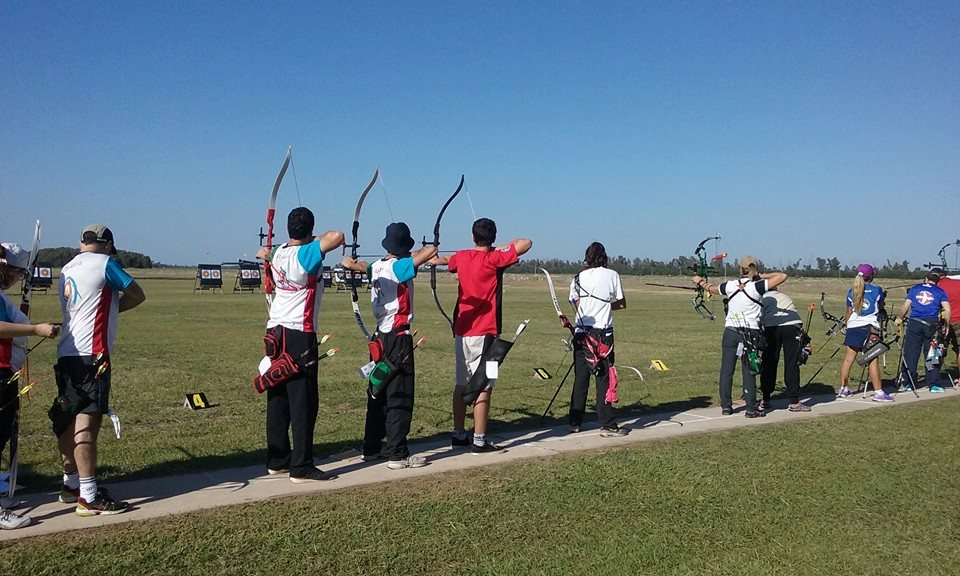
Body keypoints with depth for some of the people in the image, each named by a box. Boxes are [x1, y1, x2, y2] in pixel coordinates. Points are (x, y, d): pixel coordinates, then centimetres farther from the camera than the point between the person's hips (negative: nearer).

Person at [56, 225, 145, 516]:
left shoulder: (66, 270, 17)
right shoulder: (104, 263, -6)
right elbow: (137, 295, -1)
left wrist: (106, 306, 8)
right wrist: (114, 306, 12)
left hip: (67, 355, 9)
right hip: (91, 355, -9)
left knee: (70, 421, 15)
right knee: (87, 423, -9)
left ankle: (71, 484, 26)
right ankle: (88, 497, -8)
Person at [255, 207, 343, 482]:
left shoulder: (279, 253, 9)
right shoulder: (306, 254, -14)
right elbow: (336, 237, -27)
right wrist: (324, 237, -6)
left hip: (275, 333, 8)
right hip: (299, 336, -8)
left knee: (278, 399, 13)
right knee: (304, 401, -4)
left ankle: (277, 460, 22)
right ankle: (301, 467, -2)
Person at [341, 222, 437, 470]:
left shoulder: (377, 266, 8)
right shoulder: (399, 267, -14)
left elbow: (362, 266, 31)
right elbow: (431, 251, -24)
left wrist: (352, 263, 52)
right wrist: (416, 254, -2)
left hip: (380, 337, 8)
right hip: (398, 338, -8)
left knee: (378, 395, 16)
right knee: (400, 398, -4)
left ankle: (371, 448, 25)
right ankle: (397, 454, -1)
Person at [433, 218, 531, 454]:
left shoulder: (461, 257, 6)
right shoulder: (494, 259, -11)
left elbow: (446, 260, 30)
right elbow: (526, 243, -14)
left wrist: (436, 259, 54)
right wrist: (503, 247, 1)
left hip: (461, 331, 7)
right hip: (484, 333, -7)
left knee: (461, 384, 14)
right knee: (483, 387, -2)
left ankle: (458, 435, 23)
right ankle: (479, 440, 0)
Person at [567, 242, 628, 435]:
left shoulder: (579, 277, 4)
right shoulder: (611, 275, -1)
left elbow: (577, 304, 4)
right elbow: (622, 304, 6)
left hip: (581, 333, 3)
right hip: (603, 334, -2)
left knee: (580, 378, 8)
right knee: (604, 379, 1)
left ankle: (575, 422, 14)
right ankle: (607, 425, 3)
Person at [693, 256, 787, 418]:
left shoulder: (730, 285, 3)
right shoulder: (756, 287, -7)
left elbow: (711, 288, 22)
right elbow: (782, 276, -9)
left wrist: (700, 281, 42)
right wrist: (763, 276, 4)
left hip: (731, 331, 2)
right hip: (751, 333, -2)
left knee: (726, 369, 8)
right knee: (749, 371, 1)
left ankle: (726, 406, 13)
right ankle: (751, 409, 4)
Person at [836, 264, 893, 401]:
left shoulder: (851, 291, 10)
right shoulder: (876, 289, 0)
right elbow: (881, 306, 16)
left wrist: (845, 325, 27)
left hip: (853, 327, 4)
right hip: (869, 327, -4)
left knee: (849, 358, 9)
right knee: (873, 360, -5)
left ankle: (843, 388, 16)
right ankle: (878, 392, -6)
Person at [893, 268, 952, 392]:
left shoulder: (915, 289, 11)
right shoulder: (940, 292, 7)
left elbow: (905, 306, 6)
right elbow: (947, 310, -4)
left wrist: (899, 318, 21)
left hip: (914, 323, 1)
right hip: (932, 324, -1)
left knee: (910, 354, 6)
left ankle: (908, 383, 9)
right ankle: (934, 384, 6)